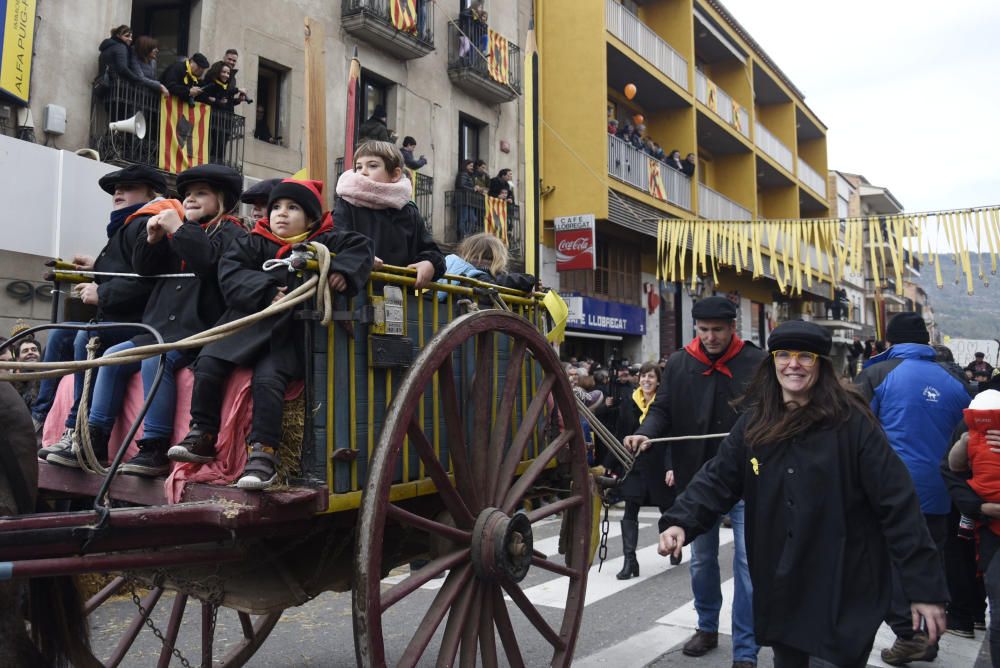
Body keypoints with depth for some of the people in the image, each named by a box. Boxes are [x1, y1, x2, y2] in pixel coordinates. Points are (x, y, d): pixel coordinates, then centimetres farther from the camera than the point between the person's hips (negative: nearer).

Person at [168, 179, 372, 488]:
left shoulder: (324, 242, 7)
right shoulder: (252, 243, 11)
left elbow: (359, 244, 0)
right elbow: (229, 272, -2)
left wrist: (343, 270, -19)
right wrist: (267, 293, -16)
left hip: (288, 334, -4)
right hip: (246, 322, 4)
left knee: (268, 378, -27)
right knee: (208, 365, -11)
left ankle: (263, 454, -21)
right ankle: (201, 435, 6)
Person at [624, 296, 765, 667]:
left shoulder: (756, 361, -6)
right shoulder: (679, 364, 1)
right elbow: (662, 409, 3)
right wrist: (646, 432, -17)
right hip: (698, 479, 3)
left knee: (748, 563, -1)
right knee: (701, 560, 18)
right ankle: (707, 627, 39)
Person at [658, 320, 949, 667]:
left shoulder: (851, 421, -13)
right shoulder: (754, 423, 1)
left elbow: (896, 502, -14)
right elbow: (717, 480, -2)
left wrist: (925, 586, -15)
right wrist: (680, 522, -19)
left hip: (844, 591, -4)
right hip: (778, 589, 5)